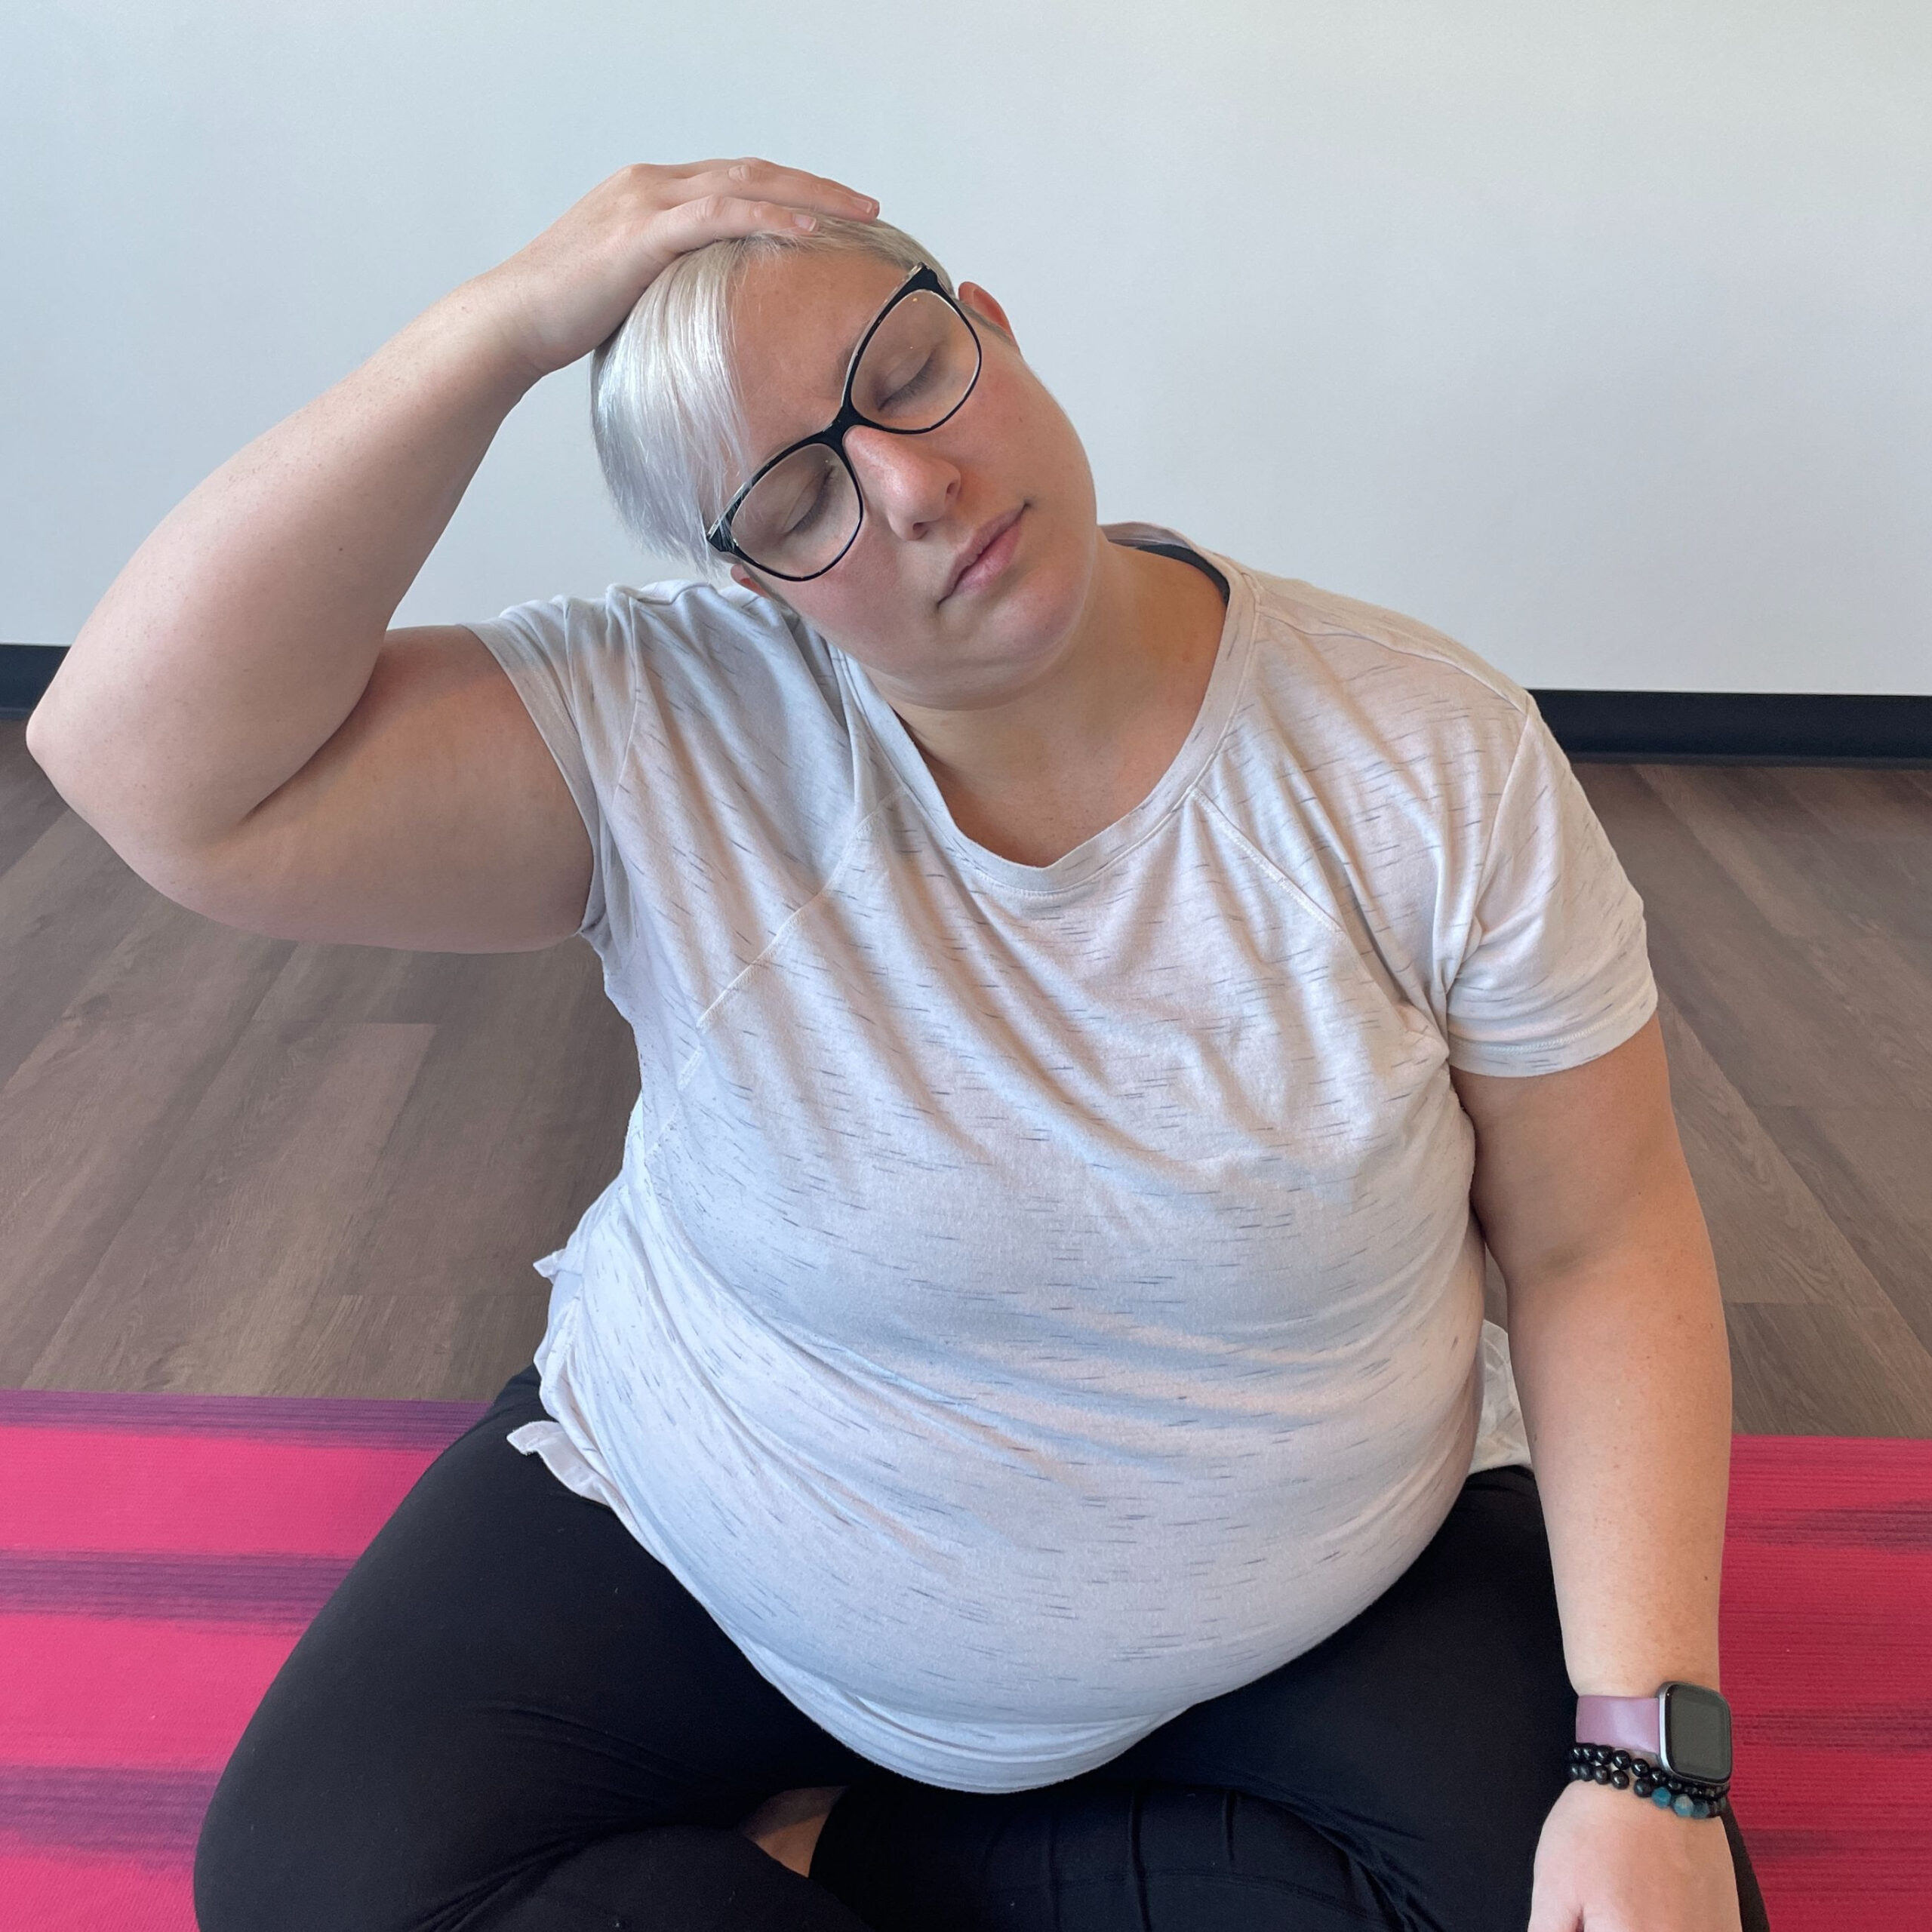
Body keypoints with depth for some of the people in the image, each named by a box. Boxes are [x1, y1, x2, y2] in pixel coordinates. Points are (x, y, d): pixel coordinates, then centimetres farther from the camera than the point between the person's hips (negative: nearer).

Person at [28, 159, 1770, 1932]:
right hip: (705, 1557, -1)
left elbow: (1602, 1244, -10)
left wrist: (1652, 1759, -17)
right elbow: (151, 763, -27)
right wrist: (505, 324, -30)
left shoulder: (1430, 756, -15)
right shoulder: (663, 738, -17)